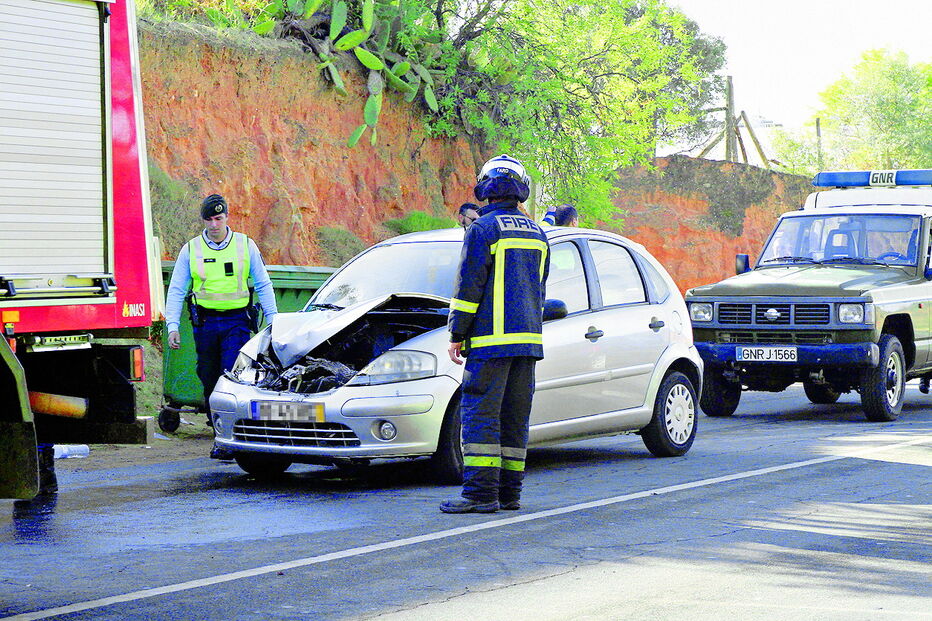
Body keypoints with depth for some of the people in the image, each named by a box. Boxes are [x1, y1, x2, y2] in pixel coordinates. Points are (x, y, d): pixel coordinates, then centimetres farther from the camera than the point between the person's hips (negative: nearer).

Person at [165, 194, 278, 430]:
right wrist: (172, 326, -3)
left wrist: (273, 320, 5)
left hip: (236, 321, -2)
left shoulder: (245, 245, 6)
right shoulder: (191, 249, 6)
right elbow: (176, 291, 7)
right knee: (209, 378, 6)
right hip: (205, 321, 2)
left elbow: (263, 286, 11)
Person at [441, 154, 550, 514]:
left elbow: (468, 286, -9)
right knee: (514, 419, 10)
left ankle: (481, 493, -12)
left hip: (491, 339, -7)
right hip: (528, 338, 7)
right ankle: (509, 492, 11)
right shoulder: (536, 233, 16)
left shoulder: (484, 229, -7)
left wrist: (456, 334, -4)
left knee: (480, 415, -7)